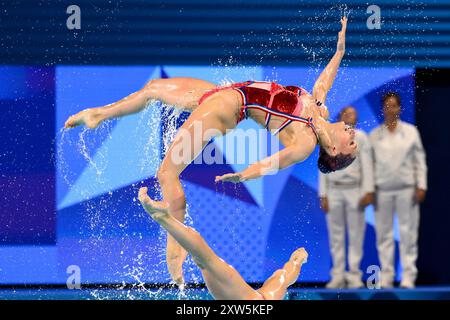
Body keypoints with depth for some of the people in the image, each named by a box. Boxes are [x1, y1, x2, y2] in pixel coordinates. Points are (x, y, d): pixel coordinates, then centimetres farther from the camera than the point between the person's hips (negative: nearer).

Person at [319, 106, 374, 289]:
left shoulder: (361, 137, 3)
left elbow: (367, 165, -2)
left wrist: (368, 192, -11)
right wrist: (323, 196, 2)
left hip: (354, 190, -2)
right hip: (334, 191, 2)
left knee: (356, 235, -1)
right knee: (335, 235, 2)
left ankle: (354, 276, 3)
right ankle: (338, 276, 7)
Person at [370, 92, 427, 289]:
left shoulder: (411, 132, 6)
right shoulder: (375, 135, 7)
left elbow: (420, 160, 6)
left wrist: (421, 186, -1)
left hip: (406, 188, -1)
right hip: (382, 189, 1)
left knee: (408, 232, -3)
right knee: (383, 233, 1)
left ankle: (408, 276, -2)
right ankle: (386, 276, 5)